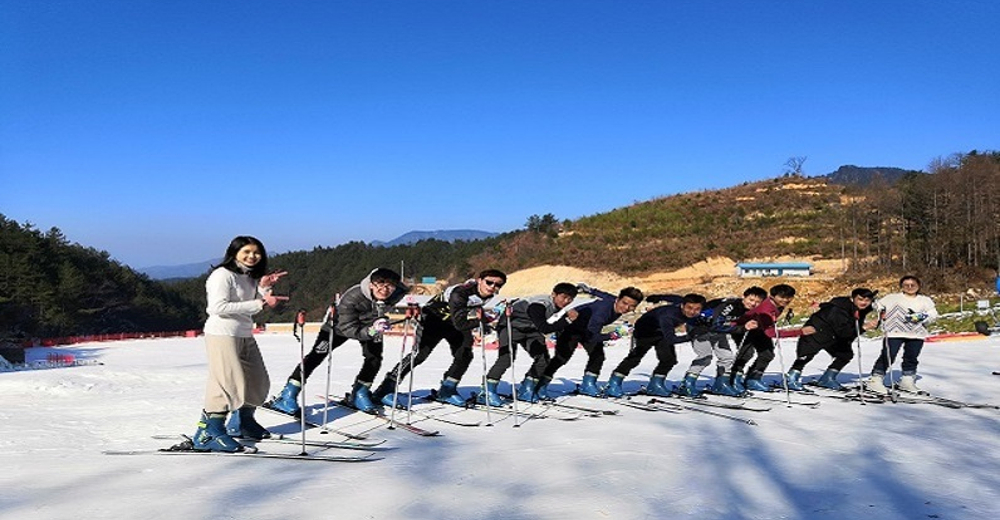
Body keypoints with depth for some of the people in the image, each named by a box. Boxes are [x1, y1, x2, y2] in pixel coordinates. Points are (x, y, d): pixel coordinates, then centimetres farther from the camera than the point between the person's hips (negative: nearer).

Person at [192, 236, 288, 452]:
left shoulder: (250, 277, 15)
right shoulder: (222, 274, -11)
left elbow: (257, 307, 13)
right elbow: (219, 307, -22)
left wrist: (264, 288, -5)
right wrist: (259, 303, -23)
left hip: (245, 335, 9)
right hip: (222, 334, -9)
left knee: (258, 382, 14)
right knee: (229, 384, -15)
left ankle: (245, 423, 32)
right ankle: (208, 433, -9)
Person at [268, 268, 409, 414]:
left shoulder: (397, 294, -31)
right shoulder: (351, 297, -43)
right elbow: (349, 328, -44)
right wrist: (370, 331, -62)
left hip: (371, 323, 5)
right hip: (340, 324, -4)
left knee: (375, 358, -6)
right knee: (316, 356, -13)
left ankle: (358, 394, 16)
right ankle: (287, 396, -8)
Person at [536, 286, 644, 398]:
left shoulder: (618, 305, -16)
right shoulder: (603, 309, -41)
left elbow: (603, 294, 4)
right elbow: (591, 336, -43)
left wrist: (589, 290, 20)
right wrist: (612, 335, -56)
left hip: (590, 327, 8)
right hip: (572, 326, -8)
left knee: (598, 355, 0)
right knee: (563, 356, -17)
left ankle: (587, 384, 16)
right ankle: (541, 386, -11)